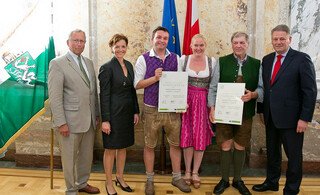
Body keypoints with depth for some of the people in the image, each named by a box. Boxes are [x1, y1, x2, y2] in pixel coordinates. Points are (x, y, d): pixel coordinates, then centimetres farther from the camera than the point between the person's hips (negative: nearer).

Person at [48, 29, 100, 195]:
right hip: (70, 121, -6)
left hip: (89, 119, 6)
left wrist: (97, 114, 11)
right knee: (70, 158, 8)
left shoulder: (89, 63, 13)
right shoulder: (57, 63, -7)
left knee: (87, 155, 17)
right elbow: (54, 96, -12)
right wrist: (61, 122, -16)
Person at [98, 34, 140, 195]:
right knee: (111, 149, 6)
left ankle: (120, 178, 34)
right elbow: (104, 95, -14)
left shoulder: (129, 65, 8)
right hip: (113, 114, -6)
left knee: (122, 147, 17)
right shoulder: (107, 67, -12)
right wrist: (105, 120, -16)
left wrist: (136, 111, 9)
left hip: (127, 113, 7)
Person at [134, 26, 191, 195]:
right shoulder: (143, 59, -2)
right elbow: (137, 84, -4)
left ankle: (177, 177, 30)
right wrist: (155, 78, -17)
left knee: (175, 143, 12)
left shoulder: (176, 58, 5)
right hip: (151, 110, -2)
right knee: (149, 146, 10)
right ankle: (149, 180, 27)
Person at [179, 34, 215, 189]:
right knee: (187, 136, 5)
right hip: (186, 101, 0)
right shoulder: (183, 59, 0)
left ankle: (195, 173, 20)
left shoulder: (212, 61, 0)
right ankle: (187, 171, 20)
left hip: (204, 103, 0)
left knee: (201, 137, 4)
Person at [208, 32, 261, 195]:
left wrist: (253, 94, -18)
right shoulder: (222, 62, 1)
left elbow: (261, 87, 4)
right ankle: (224, 180, 23)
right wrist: (212, 107, -10)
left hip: (245, 112, 1)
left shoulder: (256, 64, 4)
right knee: (226, 146, 6)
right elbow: (213, 87, -1)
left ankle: (237, 180, 28)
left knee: (240, 146, 11)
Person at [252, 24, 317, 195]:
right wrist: (262, 111, 8)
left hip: (290, 117, -5)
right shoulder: (267, 59, 9)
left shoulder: (302, 59, -9)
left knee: (294, 155, 9)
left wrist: (305, 118, -15)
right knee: (272, 152, 19)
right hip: (270, 117, 6)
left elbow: (310, 91, -11)